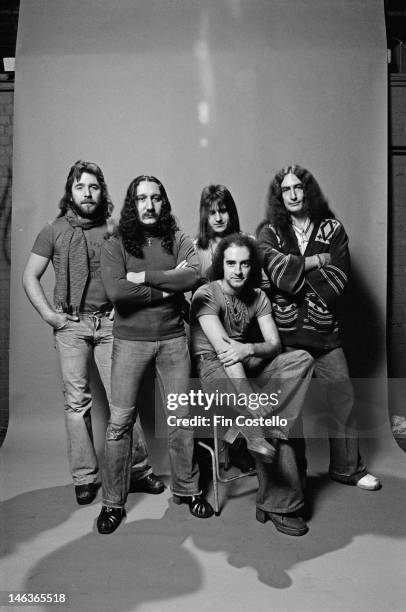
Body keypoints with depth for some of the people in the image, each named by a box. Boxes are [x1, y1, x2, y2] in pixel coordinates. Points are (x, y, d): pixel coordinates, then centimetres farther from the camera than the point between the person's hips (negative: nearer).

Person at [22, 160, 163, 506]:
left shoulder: (114, 230, 6)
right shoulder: (54, 232, 6)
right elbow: (30, 277, 8)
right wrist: (49, 314, -2)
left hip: (109, 322, 0)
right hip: (71, 324, 0)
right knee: (77, 401, 3)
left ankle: (139, 469, 12)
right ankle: (85, 477, 15)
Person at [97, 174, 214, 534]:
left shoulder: (178, 241, 5)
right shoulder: (115, 246, 0)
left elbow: (193, 276, -14)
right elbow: (116, 291, -16)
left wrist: (144, 276, -14)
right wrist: (167, 285, -12)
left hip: (173, 338, 2)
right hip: (130, 340, -1)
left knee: (181, 417, 9)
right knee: (120, 421, 2)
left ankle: (187, 489, 29)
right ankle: (113, 502, 19)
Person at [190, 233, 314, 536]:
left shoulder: (257, 297, 8)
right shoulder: (207, 295, -11)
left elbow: (275, 344, -1)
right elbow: (222, 347, -24)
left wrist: (249, 348, -28)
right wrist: (255, 410, -33)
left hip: (246, 366, 6)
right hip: (214, 369, -5)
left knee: (302, 359, -20)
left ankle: (253, 429, -28)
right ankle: (279, 505, -16)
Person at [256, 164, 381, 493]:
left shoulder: (333, 229, 6)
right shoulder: (269, 232, 5)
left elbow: (338, 278, -5)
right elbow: (277, 269, -14)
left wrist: (296, 270, -9)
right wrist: (317, 260, -8)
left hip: (324, 328, 1)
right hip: (285, 330, -1)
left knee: (343, 394, 5)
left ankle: (347, 466, 25)